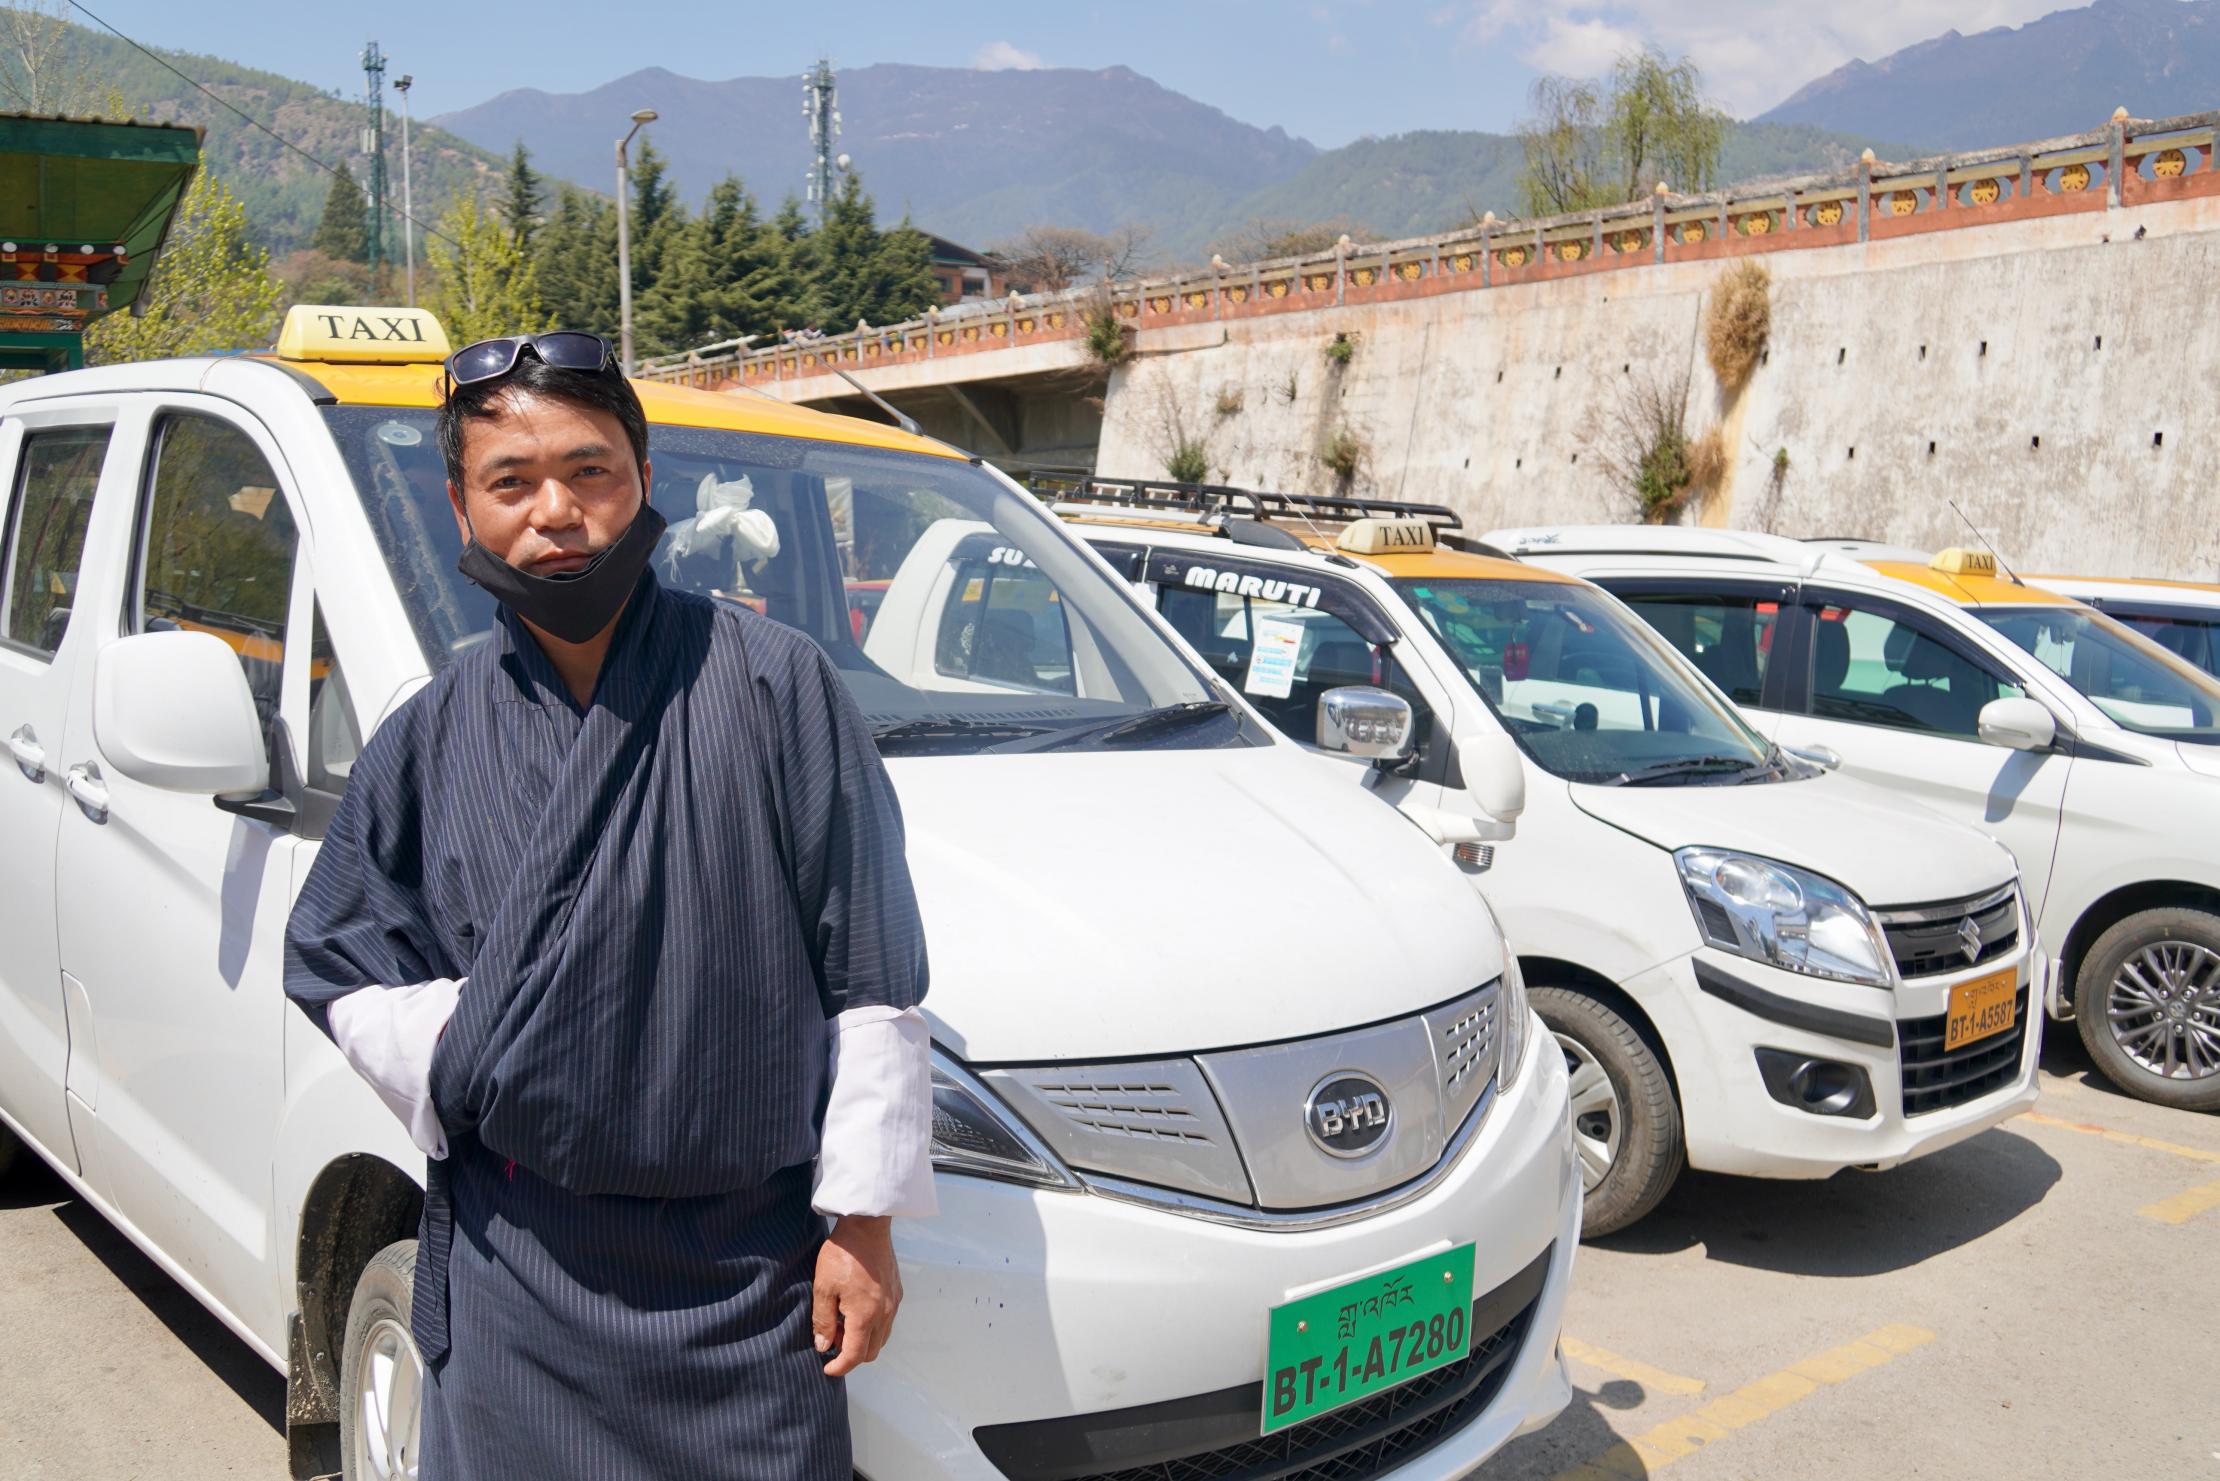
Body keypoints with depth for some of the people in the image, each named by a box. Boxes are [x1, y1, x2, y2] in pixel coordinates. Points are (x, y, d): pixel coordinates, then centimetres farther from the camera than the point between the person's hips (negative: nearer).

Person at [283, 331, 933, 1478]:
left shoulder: (773, 683, -6)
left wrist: (863, 1218, -5)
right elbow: (336, 965, 12)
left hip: (750, 1259, -2)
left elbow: (870, 975, -5)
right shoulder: (432, 737, 4)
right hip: (512, 1261, 3)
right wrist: (461, 1061, -7)